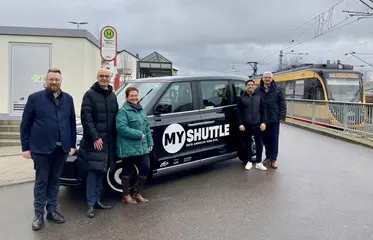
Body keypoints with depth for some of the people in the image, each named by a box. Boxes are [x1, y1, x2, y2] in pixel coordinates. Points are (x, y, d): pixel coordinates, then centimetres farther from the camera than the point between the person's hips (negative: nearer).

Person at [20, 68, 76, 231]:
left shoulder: (68, 99, 9)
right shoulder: (35, 98, -1)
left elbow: (72, 123, 11)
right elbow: (25, 124, -1)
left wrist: (72, 144, 7)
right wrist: (26, 147, -5)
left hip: (61, 148, 3)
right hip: (41, 148, -3)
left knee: (54, 180, 13)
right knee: (41, 181, 5)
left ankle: (52, 211, 24)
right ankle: (39, 214, 15)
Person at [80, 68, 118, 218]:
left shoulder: (112, 96, 15)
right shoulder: (90, 94, -5)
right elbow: (86, 118, -13)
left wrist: (115, 138, 10)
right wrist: (95, 137, -20)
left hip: (109, 141, 6)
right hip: (94, 141, -6)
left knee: (101, 171, 12)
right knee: (93, 171, -4)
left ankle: (97, 200, 22)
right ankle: (91, 204, 3)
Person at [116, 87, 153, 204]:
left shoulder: (141, 110, 16)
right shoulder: (123, 111, -8)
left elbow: (147, 127, 20)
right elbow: (122, 128, -20)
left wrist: (150, 142, 13)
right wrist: (139, 134, -18)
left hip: (142, 147, 7)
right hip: (128, 147, -7)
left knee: (145, 168, 4)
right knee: (127, 171, 6)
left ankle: (136, 193, 23)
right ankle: (126, 195, 22)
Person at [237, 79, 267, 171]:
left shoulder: (259, 97, 7)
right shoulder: (242, 98, 3)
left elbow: (263, 111, 6)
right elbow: (239, 112, 0)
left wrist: (263, 122, -3)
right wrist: (240, 124, -8)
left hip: (257, 125, 1)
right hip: (246, 125, 0)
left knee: (259, 144, 1)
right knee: (248, 144, 8)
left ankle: (258, 162, 12)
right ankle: (249, 161, 21)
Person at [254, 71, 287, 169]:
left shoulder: (278, 90, 0)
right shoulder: (258, 90, 5)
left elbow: (282, 104, -2)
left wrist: (282, 116, -9)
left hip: (274, 119, -2)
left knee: (274, 139, 2)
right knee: (265, 139, 11)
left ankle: (273, 159, 8)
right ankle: (268, 156, 25)